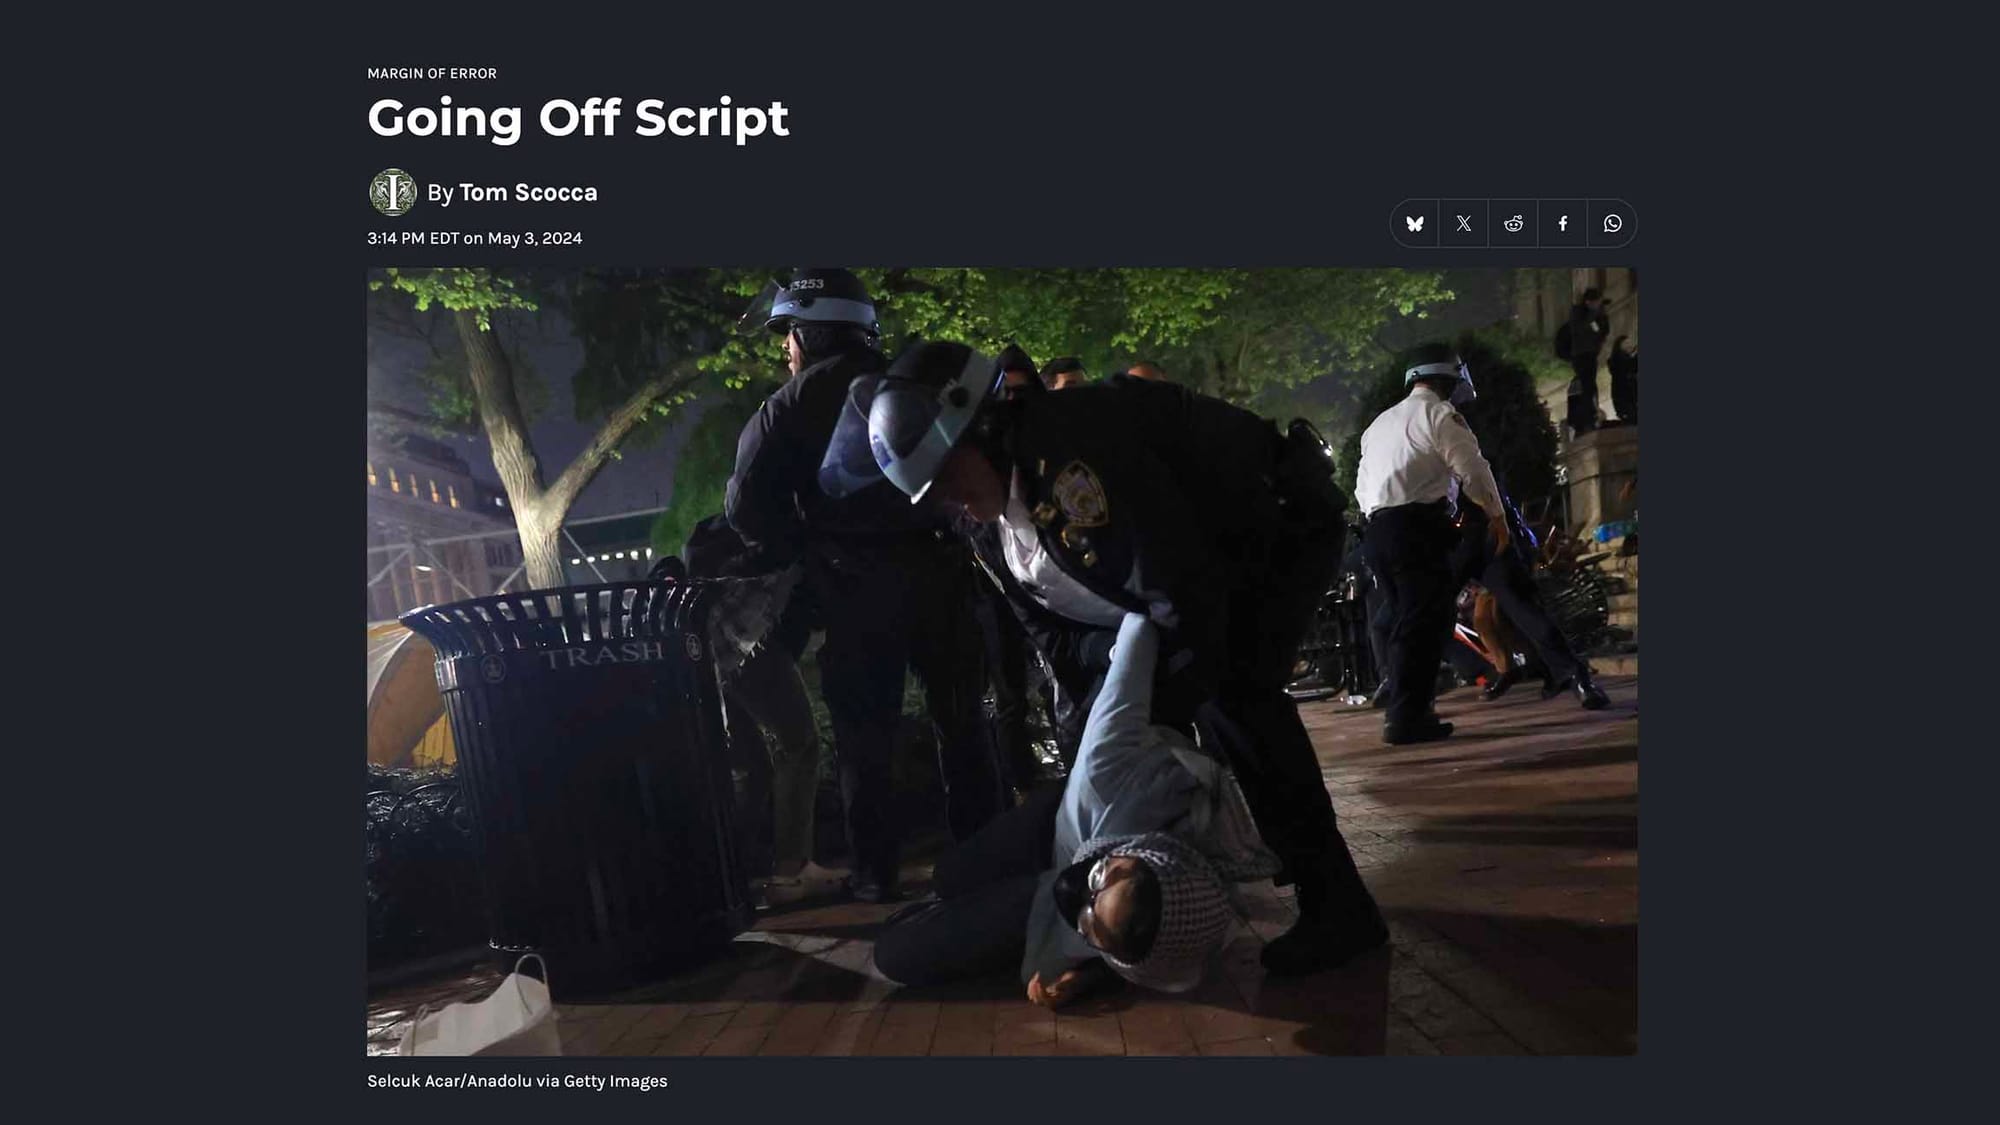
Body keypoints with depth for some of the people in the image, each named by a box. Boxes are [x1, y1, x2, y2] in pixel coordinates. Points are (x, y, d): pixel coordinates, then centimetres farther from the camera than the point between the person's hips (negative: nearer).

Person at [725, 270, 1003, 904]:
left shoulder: (790, 406, -2)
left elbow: (746, 506, -8)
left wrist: (804, 549, 5)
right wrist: (947, 533, 14)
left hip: (855, 586, -3)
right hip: (937, 569, 4)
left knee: (865, 737, 7)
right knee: (959, 720, 13)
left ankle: (876, 873, 11)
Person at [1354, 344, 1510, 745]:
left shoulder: (1379, 423, 26)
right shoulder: (1440, 414, 0)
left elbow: (1361, 486, 25)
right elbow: (1472, 469, -6)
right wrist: (1498, 517, 5)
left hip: (1376, 531, 8)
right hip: (1417, 527, -8)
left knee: (1406, 622, 14)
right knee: (1424, 622, -8)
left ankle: (1400, 711, 15)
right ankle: (1408, 718, -12)